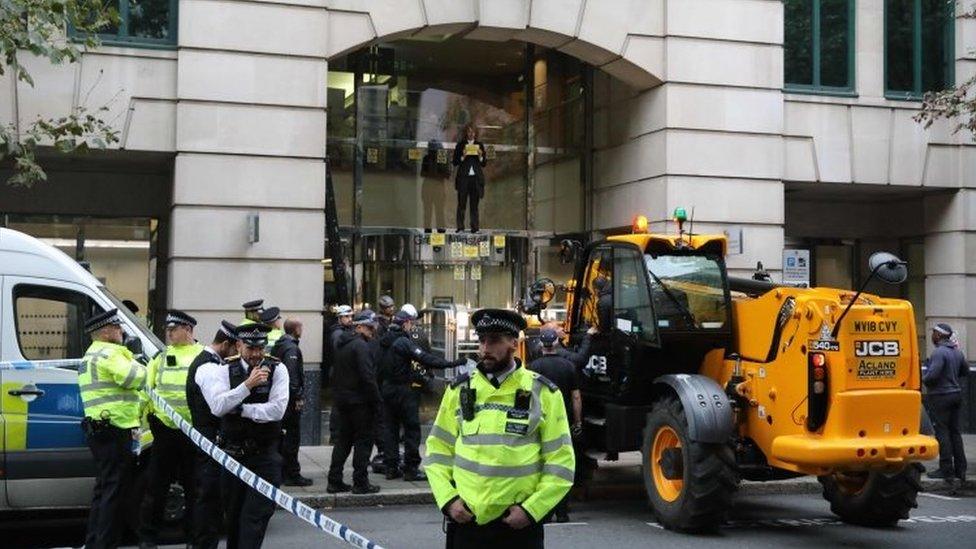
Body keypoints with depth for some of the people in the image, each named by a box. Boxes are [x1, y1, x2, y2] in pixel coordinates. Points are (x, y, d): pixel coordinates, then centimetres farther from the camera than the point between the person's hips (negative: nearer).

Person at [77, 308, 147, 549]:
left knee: (104, 489, 17)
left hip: (99, 431, 11)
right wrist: (131, 360, -1)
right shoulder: (109, 353, -13)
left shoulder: (90, 356, 22)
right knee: (115, 491, -6)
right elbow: (139, 378, -22)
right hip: (114, 432, -11)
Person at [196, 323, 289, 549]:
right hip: (232, 452, 2)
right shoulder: (225, 370, 1)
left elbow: (276, 410, -15)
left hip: (265, 454, -2)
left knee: (257, 514, -10)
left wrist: (238, 408, -12)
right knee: (233, 513, 15)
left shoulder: (277, 370, -3)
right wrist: (247, 385, -22)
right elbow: (217, 407, -15)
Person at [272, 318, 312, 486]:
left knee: (281, 436, 15)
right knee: (292, 436, -4)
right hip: (290, 398, -10)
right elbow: (292, 375, -23)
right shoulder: (291, 348, -16)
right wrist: (298, 397, -19)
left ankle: (282, 472, 22)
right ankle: (292, 474, -1)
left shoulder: (278, 345, 13)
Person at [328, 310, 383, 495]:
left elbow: (335, 373, 18)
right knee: (364, 440, -1)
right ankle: (360, 483, 0)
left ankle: (334, 481, 14)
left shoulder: (342, 344, 14)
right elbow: (367, 376, -21)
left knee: (343, 439, 13)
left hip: (342, 399, 9)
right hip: (359, 401, -9)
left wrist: (338, 394, 18)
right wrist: (376, 400, -14)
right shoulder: (361, 346, -15)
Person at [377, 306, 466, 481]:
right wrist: (450, 364, -26)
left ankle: (391, 468, 12)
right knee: (412, 429, 0)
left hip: (387, 388, 8)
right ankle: (411, 469, 1)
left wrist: (381, 388, 20)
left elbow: (379, 368, 14)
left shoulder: (384, 341, 8)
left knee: (390, 428, 11)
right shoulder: (404, 342, -16)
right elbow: (424, 358, -24)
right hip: (404, 390, -8)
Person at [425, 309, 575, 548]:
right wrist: (447, 499, -3)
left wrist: (531, 509, -9)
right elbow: (438, 450, 10)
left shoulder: (543, 393, 0)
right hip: (465, 522, 2)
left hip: (518, 526, -2)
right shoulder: (459, 390, 7)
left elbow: (561, 462, -1)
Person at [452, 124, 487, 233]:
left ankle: (474, 227, 3)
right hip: (463, 178, -2)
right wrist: (463, 156, -13)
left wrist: (480, 156, -7)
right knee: (462, 204, -3)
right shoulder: (460, 145, 6)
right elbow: (455, 162, 3)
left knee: (474, 204, 1)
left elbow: (484, 164, 11)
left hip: (476, 178, 2)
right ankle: (460, 227, -2)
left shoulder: (479, 145, 12)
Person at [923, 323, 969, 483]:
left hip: (940, 396, -8)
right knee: (954, 432, 13)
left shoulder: (939, 352, -18)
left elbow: (932, 375, -26)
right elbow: (965, 371, 20)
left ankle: (946, 470, -3)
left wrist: (922, 380, -7)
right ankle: (960, 469, 15)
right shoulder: (957, 351, 9)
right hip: (955, 393, 8)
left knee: (942, 433, -4)